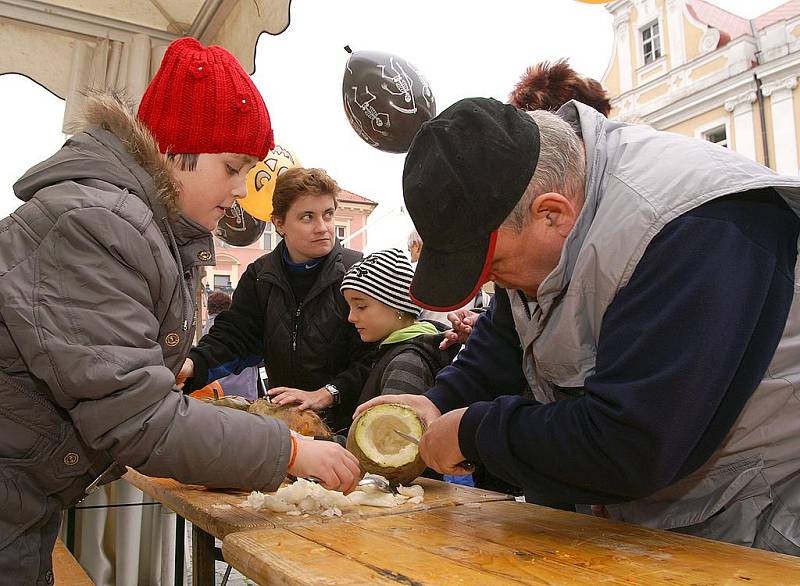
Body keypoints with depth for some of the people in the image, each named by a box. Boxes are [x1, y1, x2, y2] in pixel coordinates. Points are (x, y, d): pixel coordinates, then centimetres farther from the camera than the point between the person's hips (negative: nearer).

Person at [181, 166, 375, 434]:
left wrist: (325, 396, -22)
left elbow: (371, 356, -13)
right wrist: (192, 364, -16)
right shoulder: (259, 276, 8)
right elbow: (232, 335, 2)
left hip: (344, 420, -4)